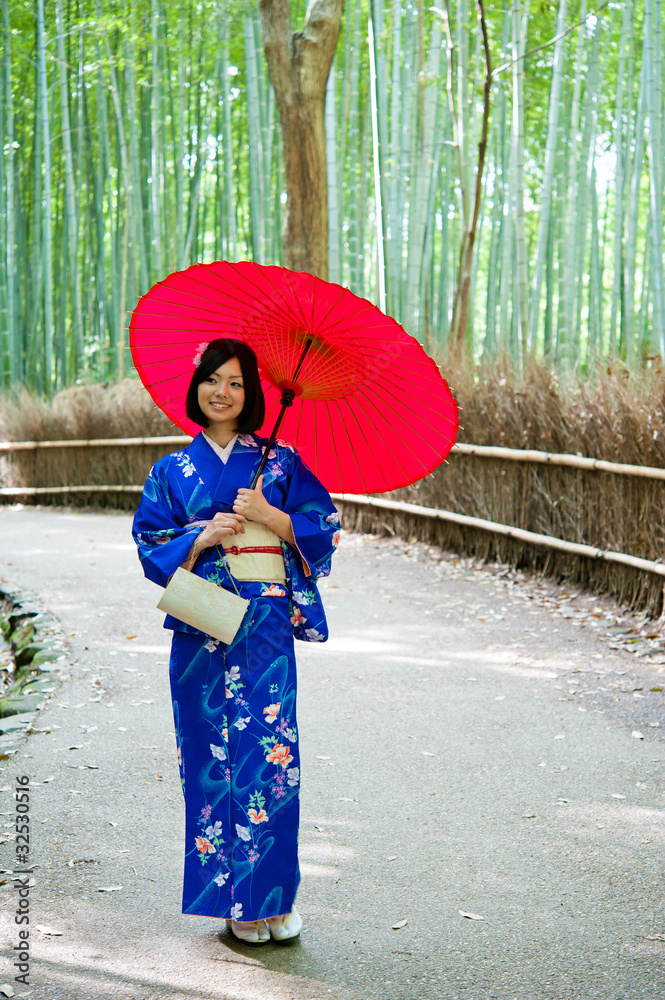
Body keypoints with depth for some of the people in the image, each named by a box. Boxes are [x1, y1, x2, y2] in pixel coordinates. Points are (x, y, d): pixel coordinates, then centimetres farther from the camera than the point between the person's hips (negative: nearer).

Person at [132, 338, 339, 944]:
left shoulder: (281, 463, 6)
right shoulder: (172, 472, 8)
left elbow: (325, 531, 3)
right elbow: (152, 546, 5)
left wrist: (270, 516, -11)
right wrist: (203, 537, -11)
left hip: (266, 627, -1)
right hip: (201, 629, 1)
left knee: (270, 755, -5)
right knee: (212, 756, 2)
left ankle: (274, 898, 6)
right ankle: (234, 902, 13)